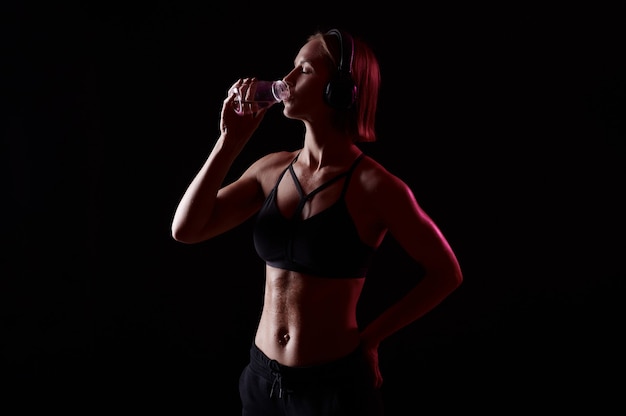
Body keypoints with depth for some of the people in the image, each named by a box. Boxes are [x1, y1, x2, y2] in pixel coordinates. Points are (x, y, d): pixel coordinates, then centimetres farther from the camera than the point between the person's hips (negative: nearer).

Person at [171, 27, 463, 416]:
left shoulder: (373, 184, -14)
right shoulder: (272, 169, 1)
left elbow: (447, 274, -5)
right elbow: (186, 230, -3)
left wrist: (370, 337, -4)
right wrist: (231, 141, -8)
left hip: (336, 383, -5)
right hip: (262, 377, 6)